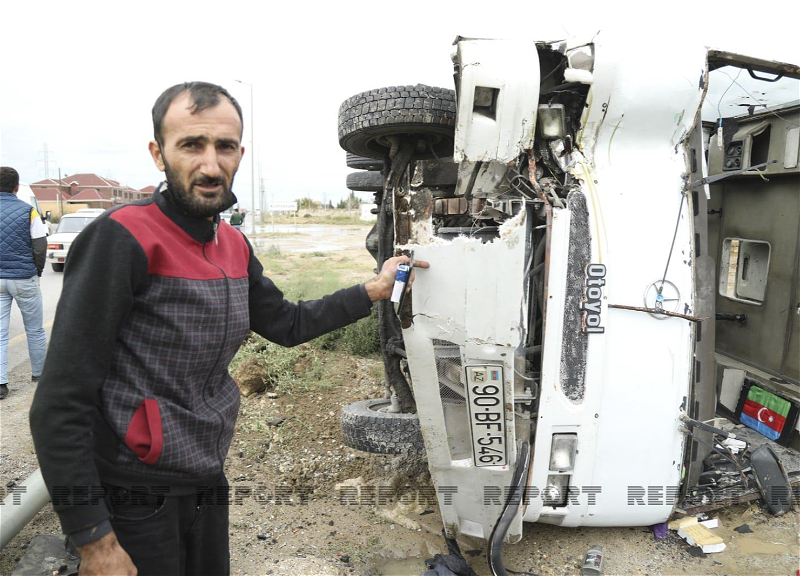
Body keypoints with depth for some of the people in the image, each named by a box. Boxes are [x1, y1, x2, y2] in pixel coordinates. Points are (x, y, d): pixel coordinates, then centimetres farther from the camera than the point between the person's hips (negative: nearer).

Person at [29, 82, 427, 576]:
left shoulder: (234, 247, 3)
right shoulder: (122, 239, -20)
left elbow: (287, 324, 15)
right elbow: (62, 401, -20)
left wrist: (371, 291, 10)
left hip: (208, 481, 7)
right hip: (137, 498, -7)